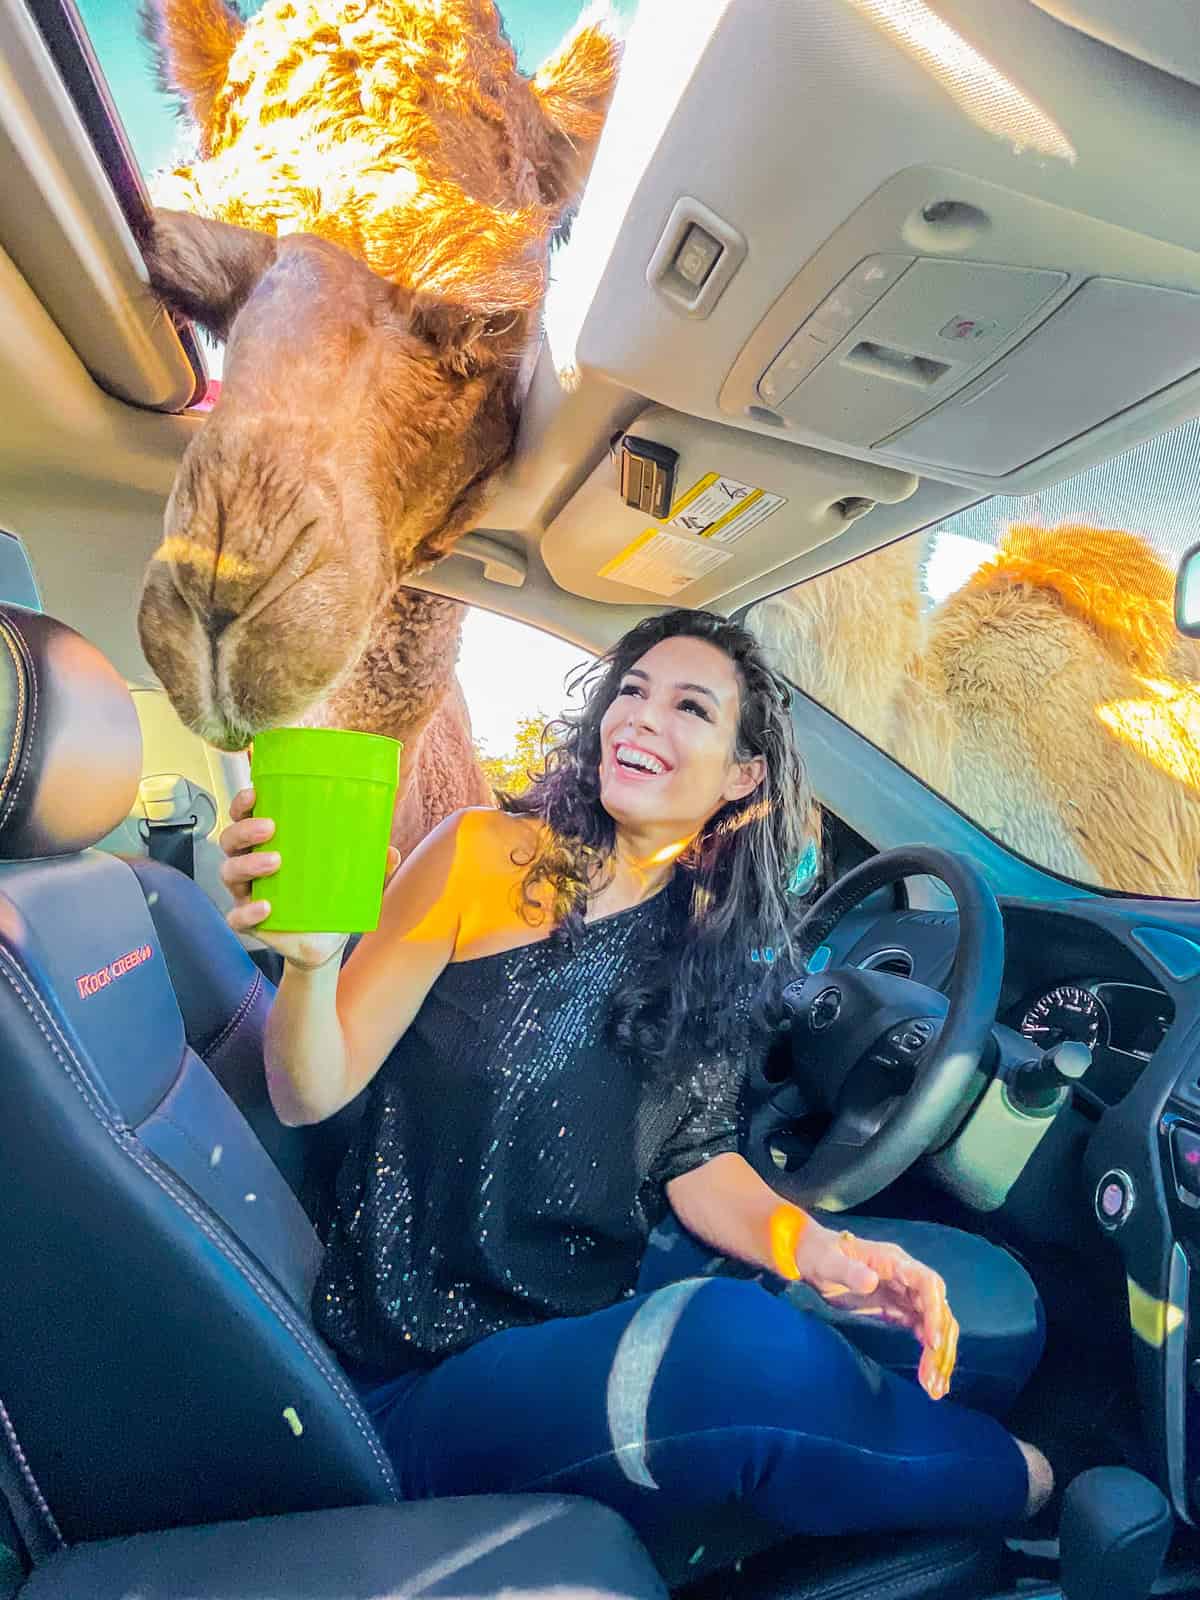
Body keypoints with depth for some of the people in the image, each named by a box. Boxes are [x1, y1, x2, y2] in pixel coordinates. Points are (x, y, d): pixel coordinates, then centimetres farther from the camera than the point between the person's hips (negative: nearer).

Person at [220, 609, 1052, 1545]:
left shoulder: (711, 941, 0)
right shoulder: (486, 856, -13)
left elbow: (692, 1155, 2)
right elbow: (310, 1097, -11)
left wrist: (813, 1246, -17)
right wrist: (307, 960, -32)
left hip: (595, 1320, 4)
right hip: (424, 1371, -3)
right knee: (738, 1344, -31)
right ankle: (1018, 1485, -3)